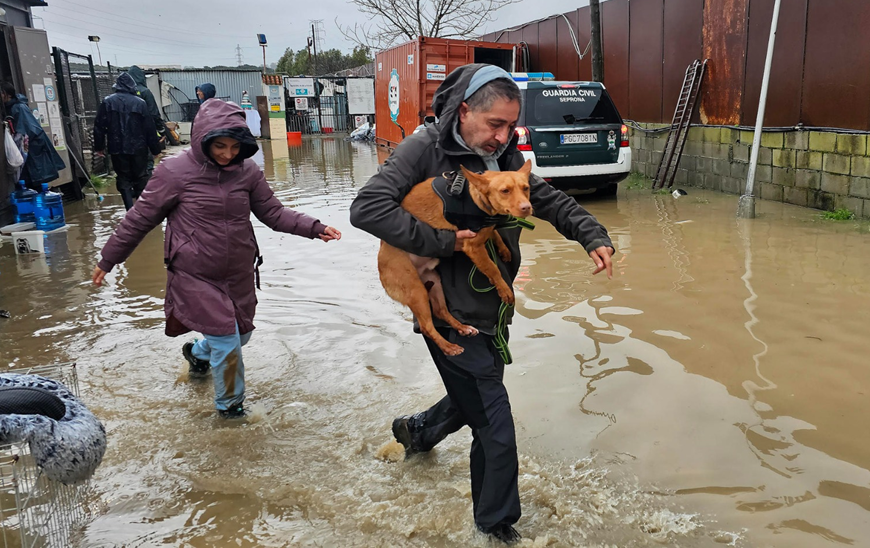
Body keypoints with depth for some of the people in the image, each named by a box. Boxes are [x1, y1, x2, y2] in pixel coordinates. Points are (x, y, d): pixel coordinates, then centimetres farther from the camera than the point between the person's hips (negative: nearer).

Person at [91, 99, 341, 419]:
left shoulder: (247, 171, -5)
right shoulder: (175, 172, -15)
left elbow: (273, 212, 1)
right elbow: (140, 219, -5)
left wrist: (314, 228, -13)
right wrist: (108, 260, 4)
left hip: (239, 274, 5)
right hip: (196, 277, -5)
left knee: (240, 334, 19)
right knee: (227, 343, -5)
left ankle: (198, 353, 53)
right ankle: (230, 404, 24)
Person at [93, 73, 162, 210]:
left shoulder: (107, 102, -2)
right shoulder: (140, 103, -5)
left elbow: (99, 126, 0)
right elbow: (150, 128, -4)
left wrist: (99, 146, 10)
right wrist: (155, 149, 4)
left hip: (117, 149, 1)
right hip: (138, 149, -1)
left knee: (124, 180, 8)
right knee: (141, 179, 14)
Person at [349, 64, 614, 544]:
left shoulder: (503, 156, 6)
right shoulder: (425, 149, -14)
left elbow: (549, 201, 15)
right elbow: (367, 208, -23)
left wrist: (593, 236, 0)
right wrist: (442, 241, -25)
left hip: (493, 310, 8)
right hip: (452, 315, -8)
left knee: (474, 399, 27)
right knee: (496, 431, -2)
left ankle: (416, 431, 57)